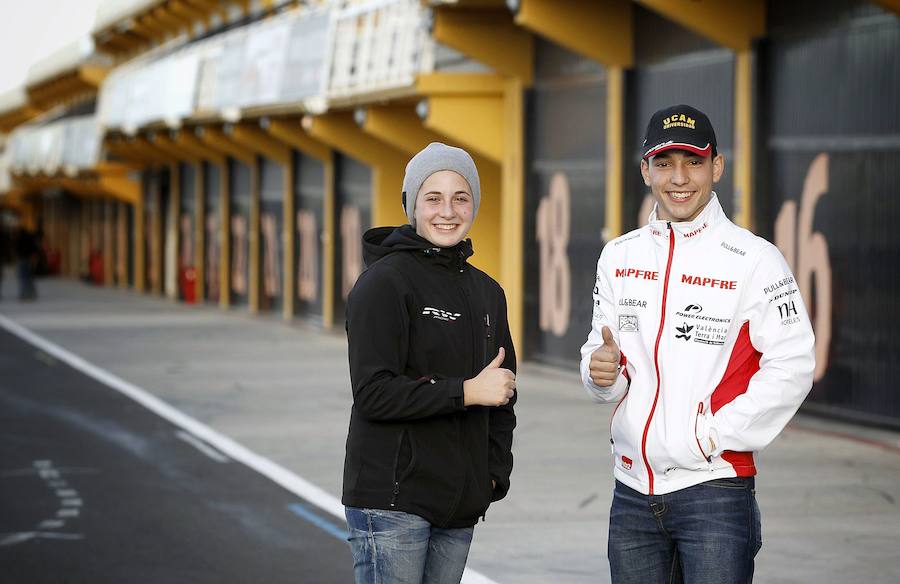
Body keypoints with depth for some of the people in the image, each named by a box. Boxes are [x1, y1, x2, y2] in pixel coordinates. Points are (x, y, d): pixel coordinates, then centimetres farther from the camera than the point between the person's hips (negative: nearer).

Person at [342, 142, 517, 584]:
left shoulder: (487, 293, 16)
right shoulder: (385, 282, -7)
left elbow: (502, 397, 23)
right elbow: (374, 393, -16)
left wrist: (494, 475, 9)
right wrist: (466, 391, -17)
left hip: (459, 508, 7)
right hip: (392, 501, -7)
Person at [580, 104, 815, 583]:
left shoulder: (755, 260, -6)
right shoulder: (619, 256, 9)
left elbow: (791, 368, -9)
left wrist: (715, 435, -13)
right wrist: (601, 370, -7)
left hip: (715, 488, -5)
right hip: (633, 490, 5)